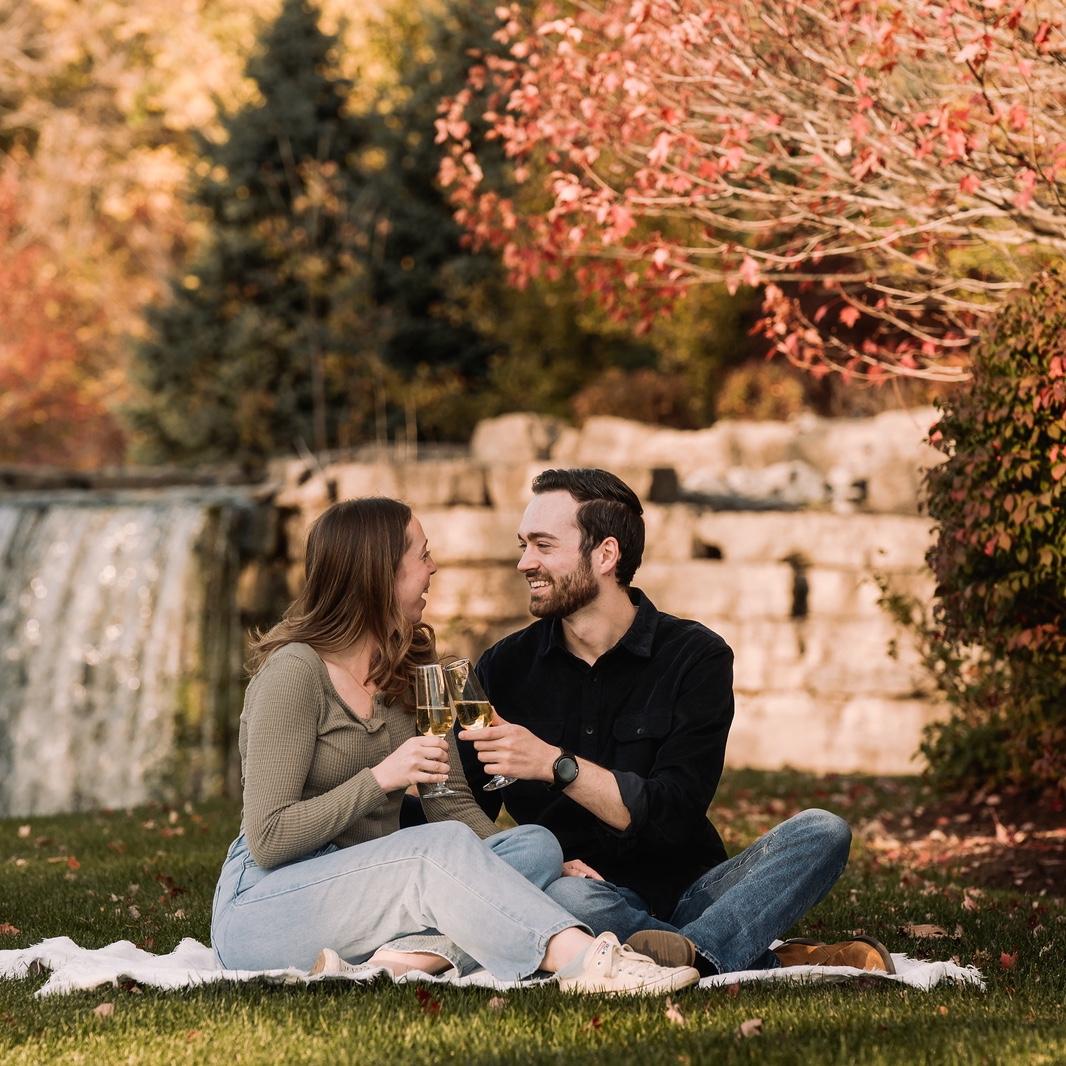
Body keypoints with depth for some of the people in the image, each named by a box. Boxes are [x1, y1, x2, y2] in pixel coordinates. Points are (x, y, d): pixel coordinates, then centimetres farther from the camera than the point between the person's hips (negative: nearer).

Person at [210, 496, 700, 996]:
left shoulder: (410, 668, 12)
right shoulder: (294, 672, -12)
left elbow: (453, 805, 6)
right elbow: (268, 840, -16)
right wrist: (379, 779, -23)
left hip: (368, 891, 8)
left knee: (535, 845, -13)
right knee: (445, 846, -31)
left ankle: (415, 953, -38)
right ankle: (584, 961, -47)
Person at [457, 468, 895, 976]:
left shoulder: (696, 657, -1)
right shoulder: (504, 668, 4)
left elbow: (673, 814, -11)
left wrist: (557, 764, -22)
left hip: (691, 891, 1)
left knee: (821, 833, -23)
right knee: (564, 897, -36)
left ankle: (693, 953, -43)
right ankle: (781, 964, -30)